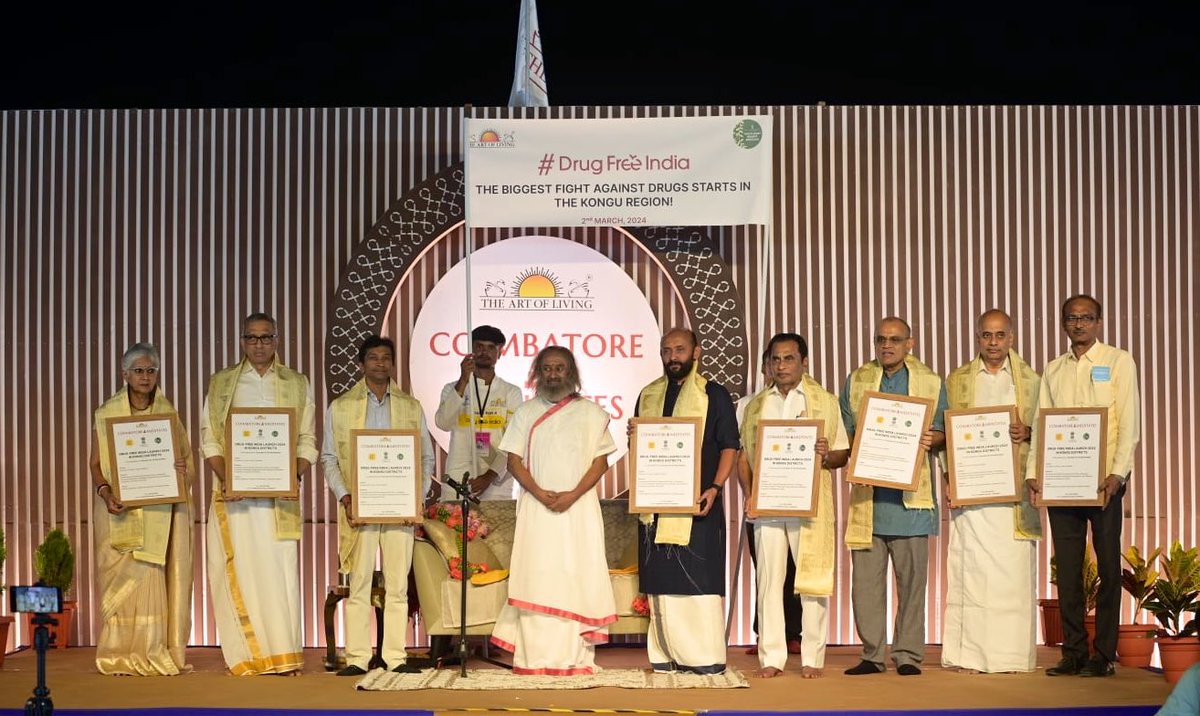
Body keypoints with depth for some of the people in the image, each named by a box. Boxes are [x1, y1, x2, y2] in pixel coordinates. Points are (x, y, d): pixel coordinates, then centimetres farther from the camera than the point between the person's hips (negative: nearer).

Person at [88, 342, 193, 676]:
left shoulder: (169, 413, 8)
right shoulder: (106, 414, 3)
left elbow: (188, 461, 10)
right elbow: (95, 463, 1)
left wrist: (183, 470, -13)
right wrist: (104, 491, -17)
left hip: (161, 511, 1)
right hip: (121, 512, -1)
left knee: (159, 578, -2)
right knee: (123, 577, -5)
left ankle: (158, 652, 3)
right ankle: (122, 653, 0)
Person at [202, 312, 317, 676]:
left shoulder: (297, 384, 12)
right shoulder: (221, 383, 11)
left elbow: (307, 441, 8)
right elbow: (210, 439, 6)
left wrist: (293, 477, -9)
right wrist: (225, 478, -10)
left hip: (280, 493, 0)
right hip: (234, 493, 0)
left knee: (281, 570, -4)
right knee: (240, 571, -3)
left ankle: (283, 654, -1)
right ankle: (247, 656, 2)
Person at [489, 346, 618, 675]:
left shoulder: (591, 412, 8)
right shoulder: (526, 411, 11)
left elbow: (601, 460, 2)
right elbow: (514, 460, 6)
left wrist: (573, 495, -12)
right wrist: (539, 493, -10)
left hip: (579, 507, -1)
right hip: (536, 507, 1)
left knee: (577, 577, -4)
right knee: (535, 578, -4)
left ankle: (576, 657, -2)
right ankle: (534, 658, -3)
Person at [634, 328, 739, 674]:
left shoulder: (714, 395, 2)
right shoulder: (648, 396, 16)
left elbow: (729, 446, -3)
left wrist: (715, 487, -16)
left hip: (698, 501, -4)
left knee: (699, 578, -6)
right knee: (662, 581, 5)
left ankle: (706, 656, -2)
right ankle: (666, 654, 11)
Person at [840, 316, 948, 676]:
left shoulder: (931, 383, 10)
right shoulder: (855, 381, 14)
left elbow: (944, 431, 11)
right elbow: (843, 433, 16)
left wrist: (932, 438, -11)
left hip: (910, 495, -1)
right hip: (866, 494, 2)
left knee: (912, 577, 0)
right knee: (865, 578, 0)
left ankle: (908, 655, 9)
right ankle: (872, 655, 9)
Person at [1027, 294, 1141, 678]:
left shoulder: (1118, 362, 3)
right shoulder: (1053, 370, 15)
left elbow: (1129, 422, -5)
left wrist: (1117, 473, -15)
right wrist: (1033, 472, -1)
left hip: (1103, 480, -4)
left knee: (1108, 567, -1)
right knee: (1067, 567, 4)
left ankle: (1103, 655, 3)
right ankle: (1073, 653, 10)